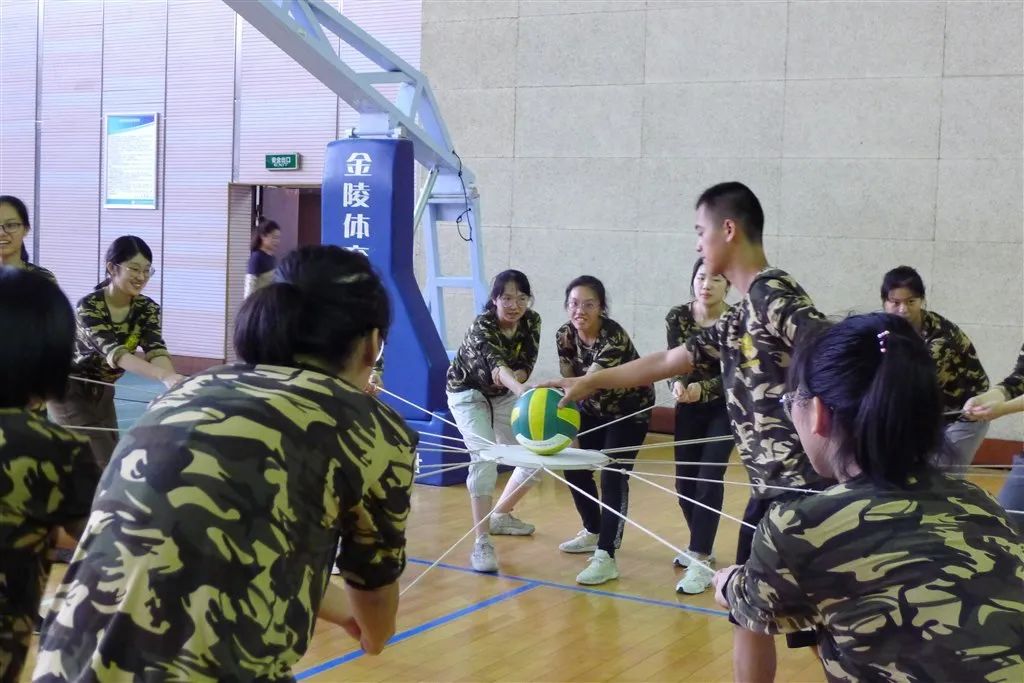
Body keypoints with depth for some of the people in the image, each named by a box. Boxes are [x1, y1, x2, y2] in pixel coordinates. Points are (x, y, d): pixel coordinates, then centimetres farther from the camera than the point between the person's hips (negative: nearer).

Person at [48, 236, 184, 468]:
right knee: (104, 465, -14)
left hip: (103, 393, 6)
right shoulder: (89, 306, -27)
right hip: (71, 391, -6)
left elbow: (155, 349, -27)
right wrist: (164, 376, -58)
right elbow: (113, 351, -42)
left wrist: (172, 378, -51)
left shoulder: (147, 309, -10)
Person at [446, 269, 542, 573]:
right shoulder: (482, 327, -33)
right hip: (468, 394, -6)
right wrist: (521, 389, -71)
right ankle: (481, 543, -23)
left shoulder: (532, 322, -15)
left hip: (503, 395, 6)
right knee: (485, 457, -25)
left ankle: (501, 515, 28)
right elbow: (497, 363, -52)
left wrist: (510, 377, -34)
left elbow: (525, 368, -11)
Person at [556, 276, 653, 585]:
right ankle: (593, 533, 31)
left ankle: (606, 557, -18)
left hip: (630, 409, -7)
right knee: (575, 469, 8)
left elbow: (591, 380, -47)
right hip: (594, 408, 7)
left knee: (613, 478, -16)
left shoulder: (614, 337, -33)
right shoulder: (565, 335, -13)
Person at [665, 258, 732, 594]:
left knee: (708, 481, -14)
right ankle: (701, 547, 29)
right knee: (684, 483, 7)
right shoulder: (677, 317, -11)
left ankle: (700, 563, -12)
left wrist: (701, 389, -39)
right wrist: (678, 385, -32)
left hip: (723, 410, -4)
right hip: (689, 410, 4)